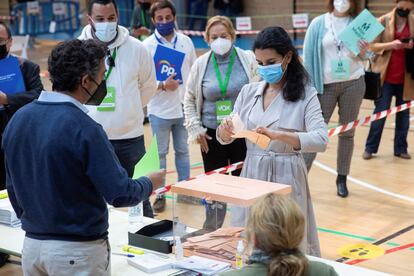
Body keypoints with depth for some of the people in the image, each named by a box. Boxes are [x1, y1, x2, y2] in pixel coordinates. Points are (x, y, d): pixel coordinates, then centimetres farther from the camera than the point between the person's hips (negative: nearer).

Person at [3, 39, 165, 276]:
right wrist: (150, 183, 1)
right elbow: (120, 194, -19)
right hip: (78, 251, -6)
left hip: (32, 244, 7)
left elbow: (13, 188, 10)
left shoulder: (18, 118, 0)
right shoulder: (83, 129, -21)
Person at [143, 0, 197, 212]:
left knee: (182, 151, 16)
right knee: (160, 153, 8)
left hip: (184, 108, 3)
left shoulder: (186, 41, 2)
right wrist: (163, 86, -25)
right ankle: (160, 194, 18)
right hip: (160, 110, -2)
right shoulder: (147, 45, -7)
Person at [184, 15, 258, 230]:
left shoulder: (248, 59, -3)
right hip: (212, 135, 1)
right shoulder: (201, 64, 1)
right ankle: (211, 231, 22)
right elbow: (189, 99, 11)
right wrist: (195, 128, 4)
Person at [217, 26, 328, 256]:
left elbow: (321, 140, -18)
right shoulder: (248, 91, 6)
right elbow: (225, 139, 7)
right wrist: (225, 130, -17)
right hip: (251, 176, 4)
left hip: (286, 178, -4)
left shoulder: (305, 94, -6)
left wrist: (279, 135, -33)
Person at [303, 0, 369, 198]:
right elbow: (309, 54, 0)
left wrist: (363, 53, -15)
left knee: (347, 132, 8)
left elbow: (363, 57, 9)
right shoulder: (319, 24, -1)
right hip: (326, 85, -1)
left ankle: (342, 178, 18)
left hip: (353, 83, 1)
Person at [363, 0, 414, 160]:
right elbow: (373, 46, -5)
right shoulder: (383, 21, -3)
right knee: (380, 112, 0)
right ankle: (370, 148, 10)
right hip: (386, 77, -3)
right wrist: (390, 44, -21)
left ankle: (401, 148, 17)